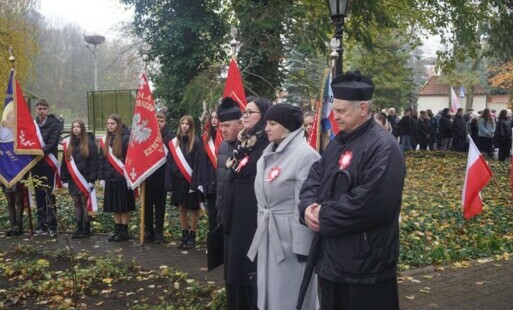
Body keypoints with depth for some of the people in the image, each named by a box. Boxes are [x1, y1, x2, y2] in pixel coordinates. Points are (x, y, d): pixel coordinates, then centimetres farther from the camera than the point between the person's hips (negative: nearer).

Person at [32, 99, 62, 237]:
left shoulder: (54, 123, -1)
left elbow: (52, 143, -10)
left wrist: (41, 152, -22)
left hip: (48, 163, -5)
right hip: (36, 164, 5)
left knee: (49, 194, -9)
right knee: (39, 195, 7)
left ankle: (52, 225, -6)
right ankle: (41, 225, 14)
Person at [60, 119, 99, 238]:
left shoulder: (89, 143, -5)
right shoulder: (68, 145, 11)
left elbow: (94, 163, -9)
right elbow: (65, 163, 13)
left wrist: (92, 180, -14)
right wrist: (64, 179, 7)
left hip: (85, 179, -5)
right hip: (73, 180, 5)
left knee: (85, 203, -2)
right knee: (77, 203, 9)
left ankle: (86, 229, 6)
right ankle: (79, 228, 16)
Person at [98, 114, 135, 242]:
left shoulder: (125, 139, -9)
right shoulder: (105, 140, 10)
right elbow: (101, 159, 13)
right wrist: (101, 177, 8)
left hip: (122, 178, -6)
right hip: (110, 178, 6)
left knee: (124, 207, 2)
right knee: (114, 207, 11)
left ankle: (124, 231, 11)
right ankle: (117, 230, 21)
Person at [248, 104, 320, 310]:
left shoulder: (305, 155, -17)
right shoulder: (269, 152, 11)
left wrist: (301, 247, -20)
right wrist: (262, 224, 17)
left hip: (290, 235, -8)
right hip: (268, 233, 8)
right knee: (270, 292, 17)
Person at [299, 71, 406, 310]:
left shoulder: (383, 147, -18)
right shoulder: (338, 143, 12)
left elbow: (372, 203, -27)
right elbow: (314, 177, 13)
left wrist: (324, 217, -17)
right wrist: (308, 207, -10)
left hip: (366, 263, -9)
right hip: (333, 258, 9)